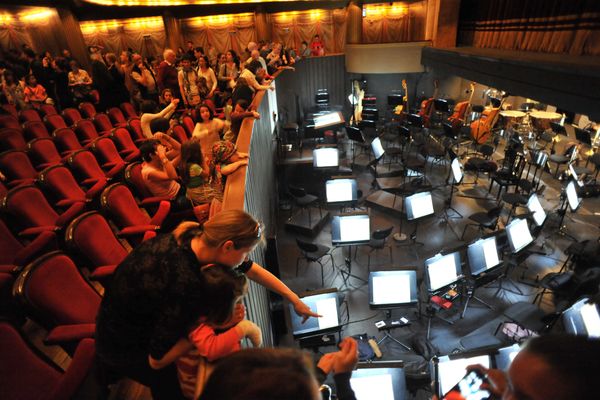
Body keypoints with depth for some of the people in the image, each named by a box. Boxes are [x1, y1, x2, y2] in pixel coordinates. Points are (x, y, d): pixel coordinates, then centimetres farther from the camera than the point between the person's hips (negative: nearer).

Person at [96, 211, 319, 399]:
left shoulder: (195, 237, -19)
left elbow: (252, 270, -6)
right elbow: (157, 360, -27)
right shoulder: (185, 285, -40)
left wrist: (295, 300, 2)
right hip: (123, 349, -6)